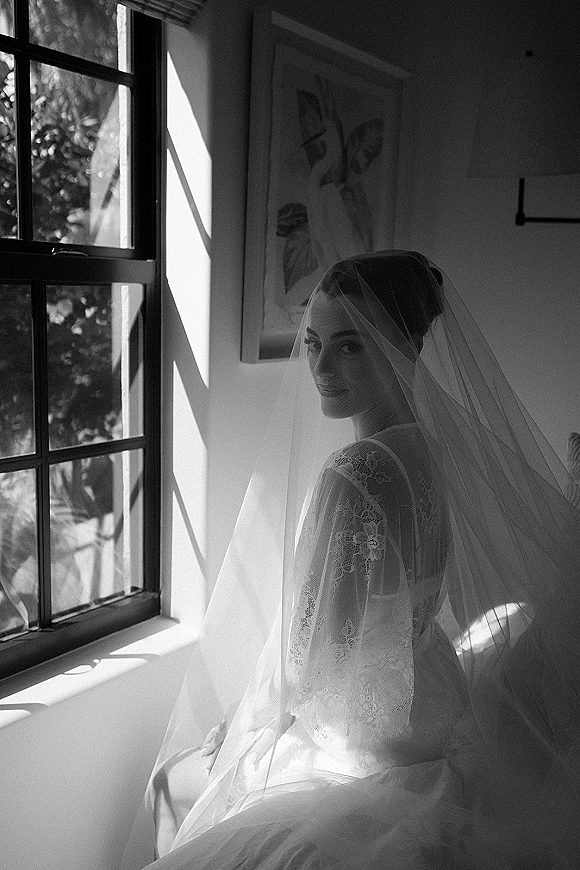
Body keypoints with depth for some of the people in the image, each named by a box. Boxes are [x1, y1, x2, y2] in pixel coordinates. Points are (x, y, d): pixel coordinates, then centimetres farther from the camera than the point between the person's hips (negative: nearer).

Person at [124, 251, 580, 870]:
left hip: (374, 743, -8)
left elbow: (317, 651, -24)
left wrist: (251, 717, -5)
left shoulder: (355, 472, -30)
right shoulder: (441, 443, -4)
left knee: (178, 779, 12)